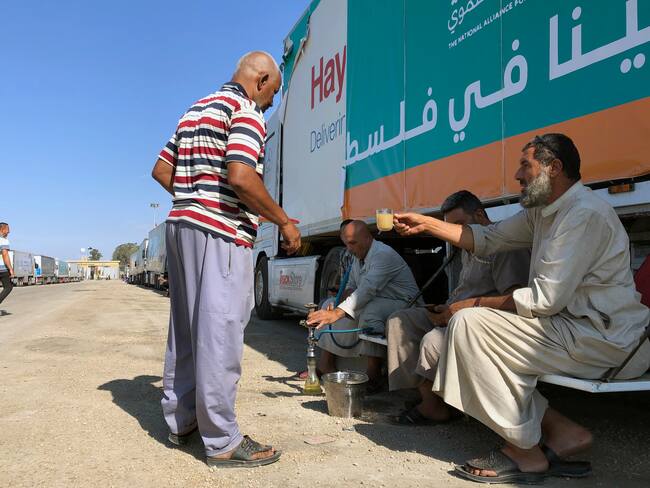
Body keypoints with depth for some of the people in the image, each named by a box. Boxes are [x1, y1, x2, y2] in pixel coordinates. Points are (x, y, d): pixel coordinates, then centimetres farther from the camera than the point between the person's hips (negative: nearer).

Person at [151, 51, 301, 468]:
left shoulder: (195, 111, 21)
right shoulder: (246, 110, -7)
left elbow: (161, 171, 18)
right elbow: (241, 178, -21)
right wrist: (284, 222, -12)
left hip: (182, 225, 9)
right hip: (222, 232, -9)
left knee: (185, 328, 14)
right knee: (220, 332, -6)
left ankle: (180, 420, 26)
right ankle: (223, 442, 1)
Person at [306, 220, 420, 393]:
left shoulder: (383, 254, -22)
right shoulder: (358, 257, 8)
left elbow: (367, 290, -34)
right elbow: (351, 285, 20)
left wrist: (336, 313, -42)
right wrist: (348, 293, -6)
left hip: (401, 303, -10)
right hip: (375, 302, 10)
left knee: (370, 311, -39)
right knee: (330, 304, 6)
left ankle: (374, 376, -31)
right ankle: (326, 364, 4)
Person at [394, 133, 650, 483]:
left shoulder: (585, 214, -19)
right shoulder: (543, 212, 12)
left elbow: (546, 298, -24)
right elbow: (488, 239, 17)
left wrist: (477, 307, -13)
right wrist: (426, 224, 12)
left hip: (603, 342, -10)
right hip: (575, 328, 10)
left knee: (469, 325, -19)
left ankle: (525, 451, -8)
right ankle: (560, 429, 4)